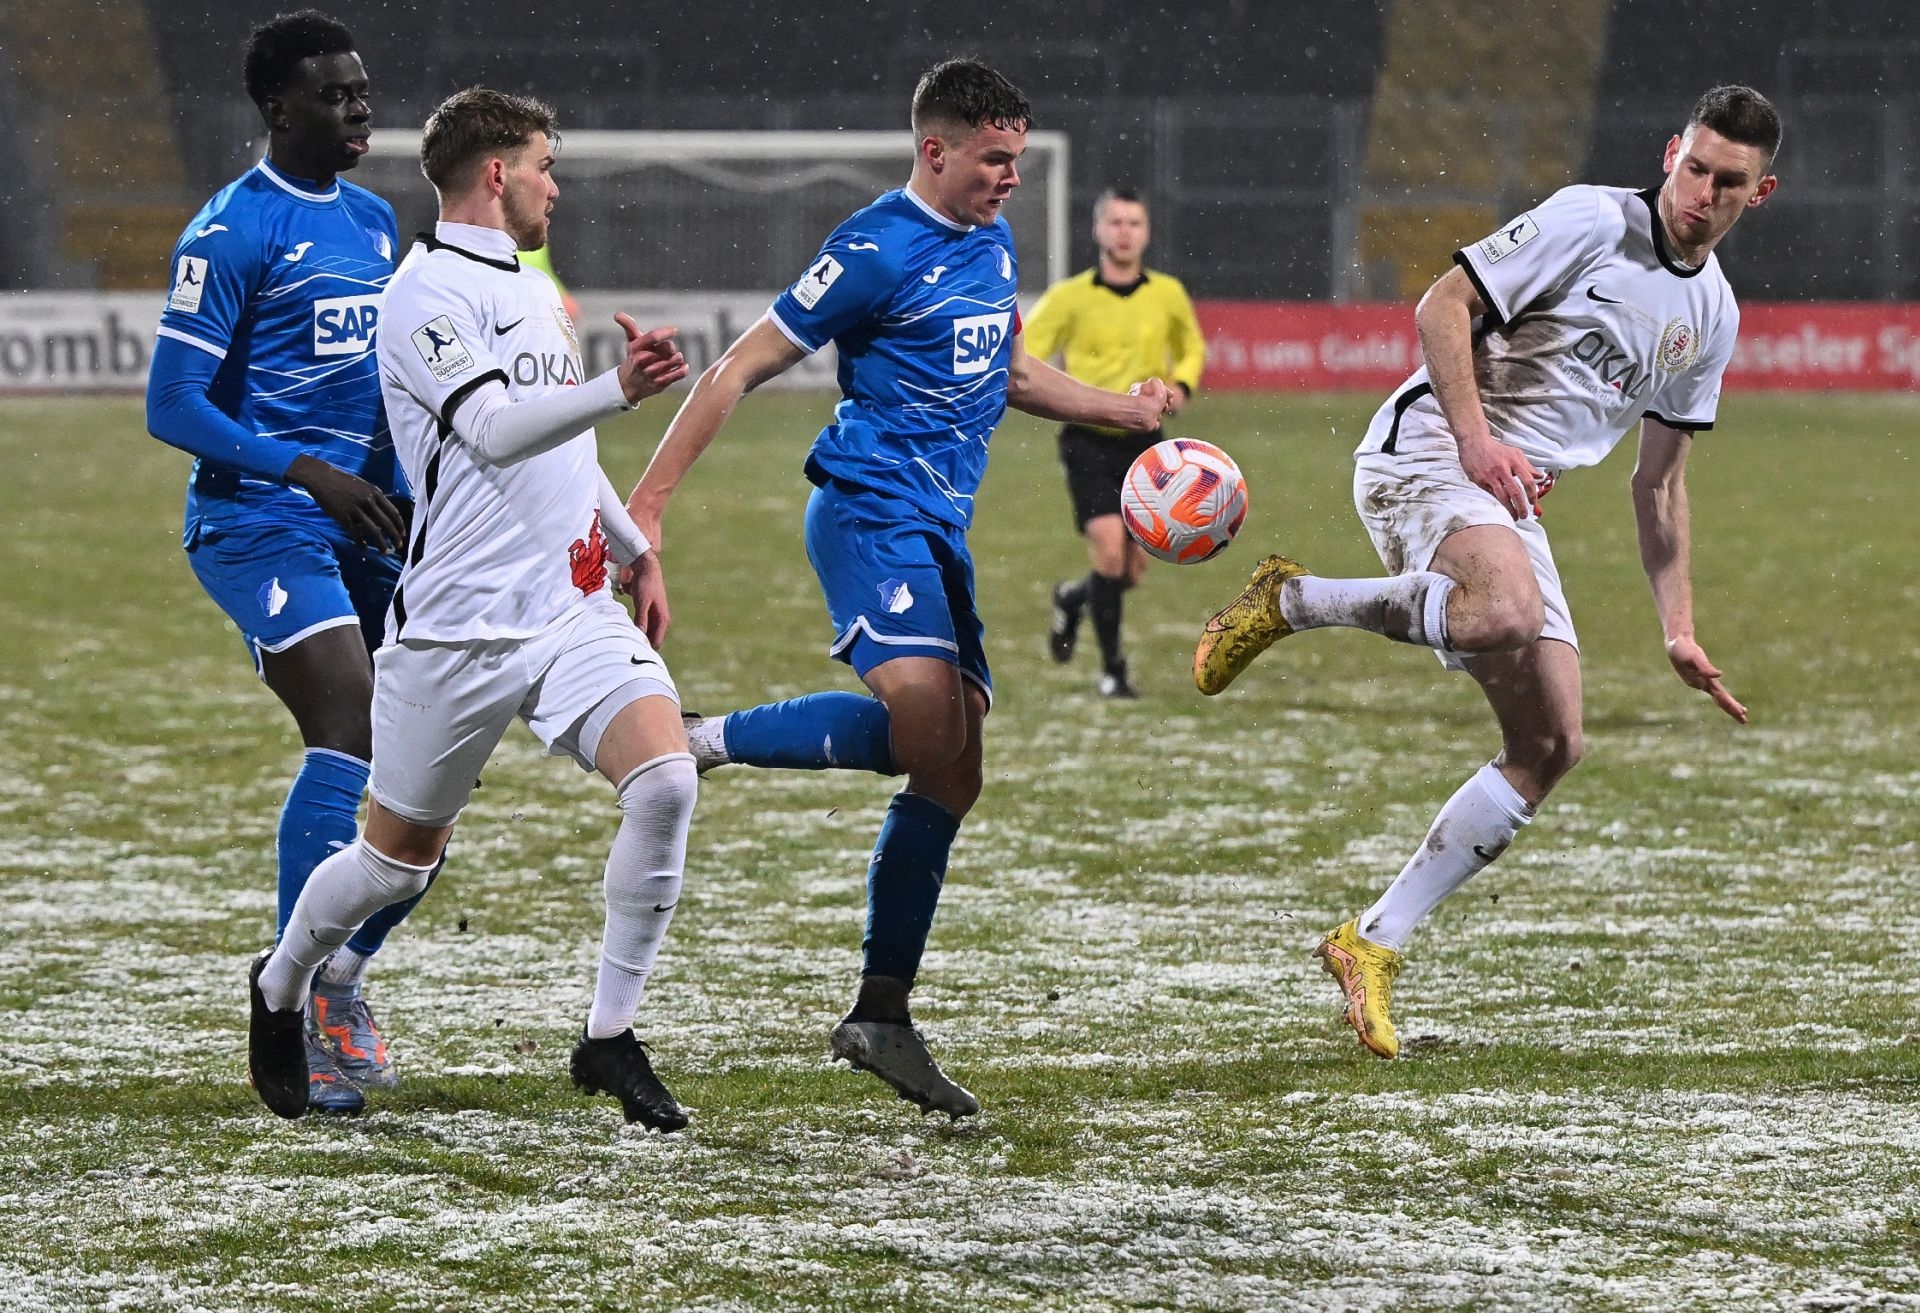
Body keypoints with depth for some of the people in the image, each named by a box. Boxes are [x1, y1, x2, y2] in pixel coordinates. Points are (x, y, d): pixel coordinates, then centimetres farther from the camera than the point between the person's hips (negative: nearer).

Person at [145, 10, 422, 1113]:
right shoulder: (233, 232, -10)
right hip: (258, 519, -8)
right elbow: (173, 406, -13)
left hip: (360, 525, 8)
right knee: (352, 726, -23)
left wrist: (406, 495, 13)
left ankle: (343, 980, 21)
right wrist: (306, 472, -22)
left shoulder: (372, 221, 15)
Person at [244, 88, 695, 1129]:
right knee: (399, 857, 6)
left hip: (573, 609, 7)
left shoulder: (532, 290, 19)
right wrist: (619, 389, -36)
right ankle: (278, 989, 35)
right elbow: (495, 429, -25)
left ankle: (610, 1037, -10)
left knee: (665, 778, -18)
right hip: (460, 627, -7)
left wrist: (630, 544, 35)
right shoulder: (428, 291, -10)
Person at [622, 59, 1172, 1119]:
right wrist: (646, 505, -13)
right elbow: (739, 371, -10)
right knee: (924, 712, -32)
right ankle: (701, 744, -16)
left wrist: (1122, 412, 27)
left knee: (950, 770, 3)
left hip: (938, 533, 9)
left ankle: (881, 1018, 8)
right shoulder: (877, 253, -10)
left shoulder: (992, 244, 16)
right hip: (869, 509, -9)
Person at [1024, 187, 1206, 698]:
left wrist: (1182, 384, -1)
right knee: (1109, 545, -18)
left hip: (1143, 443, 3)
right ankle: (1112, 669, -5)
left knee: (1134, 569, 3)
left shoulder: (1168, 295, 2)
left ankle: (1075, 598, 38)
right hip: (1088, 440, -3)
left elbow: (1193, 348, 21)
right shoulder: (1070, 297, -5)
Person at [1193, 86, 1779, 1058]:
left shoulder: (1711, 316, 16)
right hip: (1424, 454, -8)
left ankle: (1373, 943, 2)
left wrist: (1679, 631, 18)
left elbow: (1659, 482, 23)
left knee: (1550, 747, -3)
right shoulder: (1592, 221, -6)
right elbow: (1443, 305, -9)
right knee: (1508, 614, -39)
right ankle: (1290, 601, -16)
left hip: (1515, 504, 8)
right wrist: (1477, 436, -22)